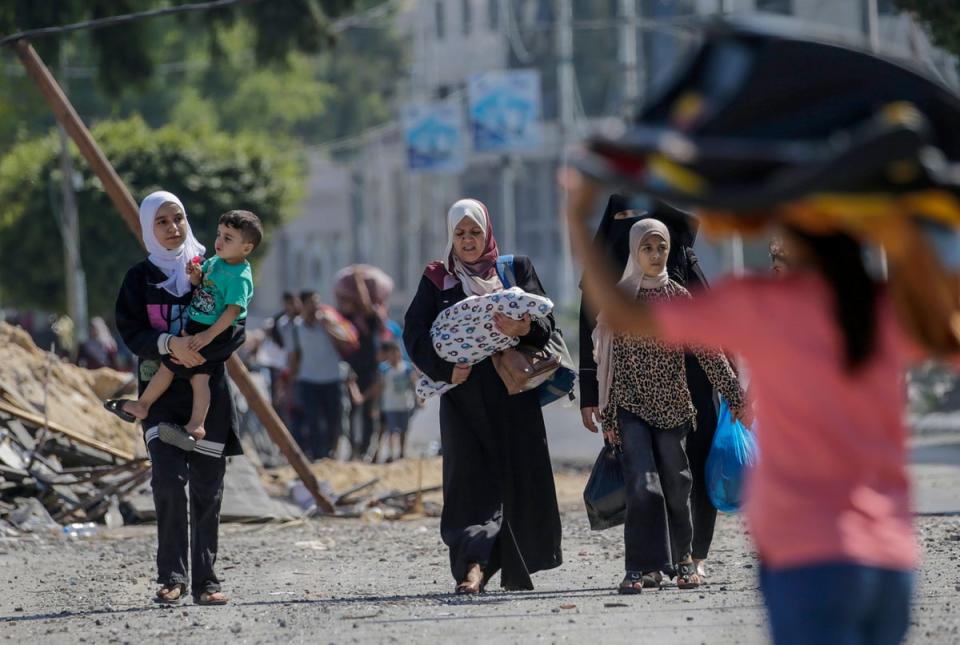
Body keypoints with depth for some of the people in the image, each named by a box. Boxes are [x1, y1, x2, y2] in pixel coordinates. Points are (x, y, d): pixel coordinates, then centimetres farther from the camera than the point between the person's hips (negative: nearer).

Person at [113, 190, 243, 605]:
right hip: (161, 389, -1)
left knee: (207, 487, 0)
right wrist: (170, 344, -22)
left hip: (208, 392, 1)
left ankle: (205, 580, 6)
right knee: (169, 477, -17)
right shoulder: (141, 277, 7)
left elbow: (236, 330, 4)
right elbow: (130, 331, -3)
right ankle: (172, 576, -11)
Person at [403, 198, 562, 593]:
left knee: (519, 476, 1)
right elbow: (415, 333, 2)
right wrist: (444, 367, -14)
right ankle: (473, 565, -22)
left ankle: (516, 569, 12)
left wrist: (524, 329, -20)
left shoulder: (516, 269, 12)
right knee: (470, 476, -11)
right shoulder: (436, 279, 11)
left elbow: (546, 323, 3)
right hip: (463, 394, -1)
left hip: (513, 392, 1)